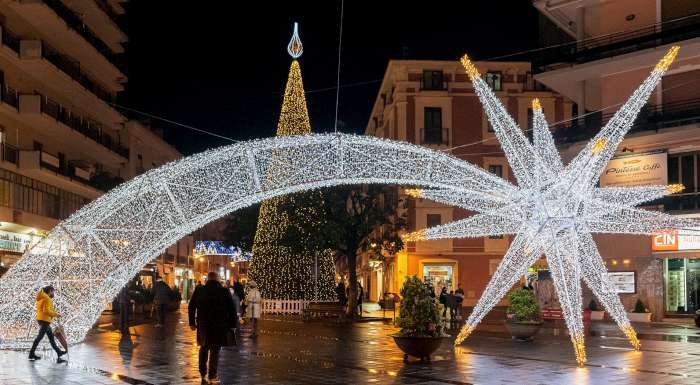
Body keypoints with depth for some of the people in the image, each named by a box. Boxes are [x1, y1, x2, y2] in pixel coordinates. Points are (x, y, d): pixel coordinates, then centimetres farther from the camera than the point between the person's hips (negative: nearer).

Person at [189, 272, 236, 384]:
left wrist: (192, 322, 13)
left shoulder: (199, 290, 1)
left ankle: (203, 373, 20)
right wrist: (231, 324, 2)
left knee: (204, 347, 21)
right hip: (219, 326, -2)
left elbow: (191, 307, 6)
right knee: (215, 350, 6)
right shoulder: (224, 292, -7)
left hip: (203, 324, 3)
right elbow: (232, 310, -6)